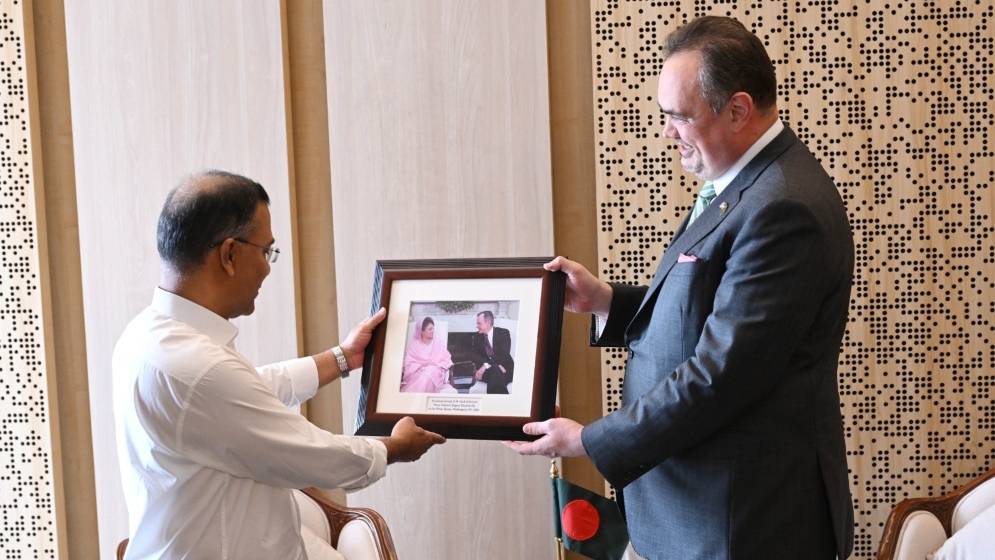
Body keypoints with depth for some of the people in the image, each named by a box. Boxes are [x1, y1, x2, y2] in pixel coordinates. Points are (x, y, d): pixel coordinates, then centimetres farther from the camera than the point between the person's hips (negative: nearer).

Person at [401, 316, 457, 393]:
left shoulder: (438, 343, 16)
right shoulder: (414, 345, 11)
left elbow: (447, 360, 11)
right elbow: (408, 365, 2)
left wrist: (437, 365, -8)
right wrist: (421, 366, -15)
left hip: (436, 373, 1)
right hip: (417, 373, -1)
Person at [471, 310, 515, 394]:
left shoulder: (503, 333, -3)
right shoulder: (477, 336, 8)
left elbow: (504, 355, -16)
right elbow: (475, 356, -4)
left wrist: (486, 366, -27)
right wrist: (496, 365, -21)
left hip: (505, 369, -2)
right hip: (486, 370, 2)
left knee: (496, 372, -37)